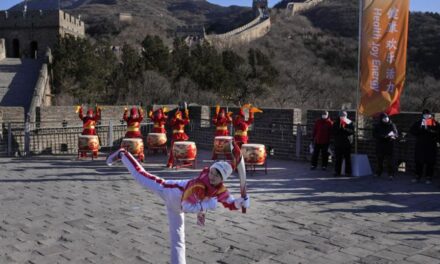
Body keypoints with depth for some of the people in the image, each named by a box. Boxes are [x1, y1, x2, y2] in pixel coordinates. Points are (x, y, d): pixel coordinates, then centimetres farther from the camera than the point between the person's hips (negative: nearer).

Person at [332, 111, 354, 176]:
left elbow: (352, 132, -8)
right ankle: (337, 172, 8)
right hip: (338, 143, 2)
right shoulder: (336, 123, 9)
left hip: (347, 143, -2)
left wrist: (344, 129, -19)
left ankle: (348, 172, 6)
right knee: (338, 158, 3)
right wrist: (339, 128, -11)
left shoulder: (349, 123, 3)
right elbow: (333, 132, 2)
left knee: (347, 158, 1)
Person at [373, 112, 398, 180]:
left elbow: (396, 134, 3)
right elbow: (374, 135, -7)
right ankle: (378, 173, 21)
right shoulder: (377, 126, 2)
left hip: (389, 146, -1)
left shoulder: (392, 125, 3)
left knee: (390, 161, -7)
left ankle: (391, 174, -4)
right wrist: (384, 136, -20)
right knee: (379, 160, 7)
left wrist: (393, 136, -21)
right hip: (380, 146, 1)